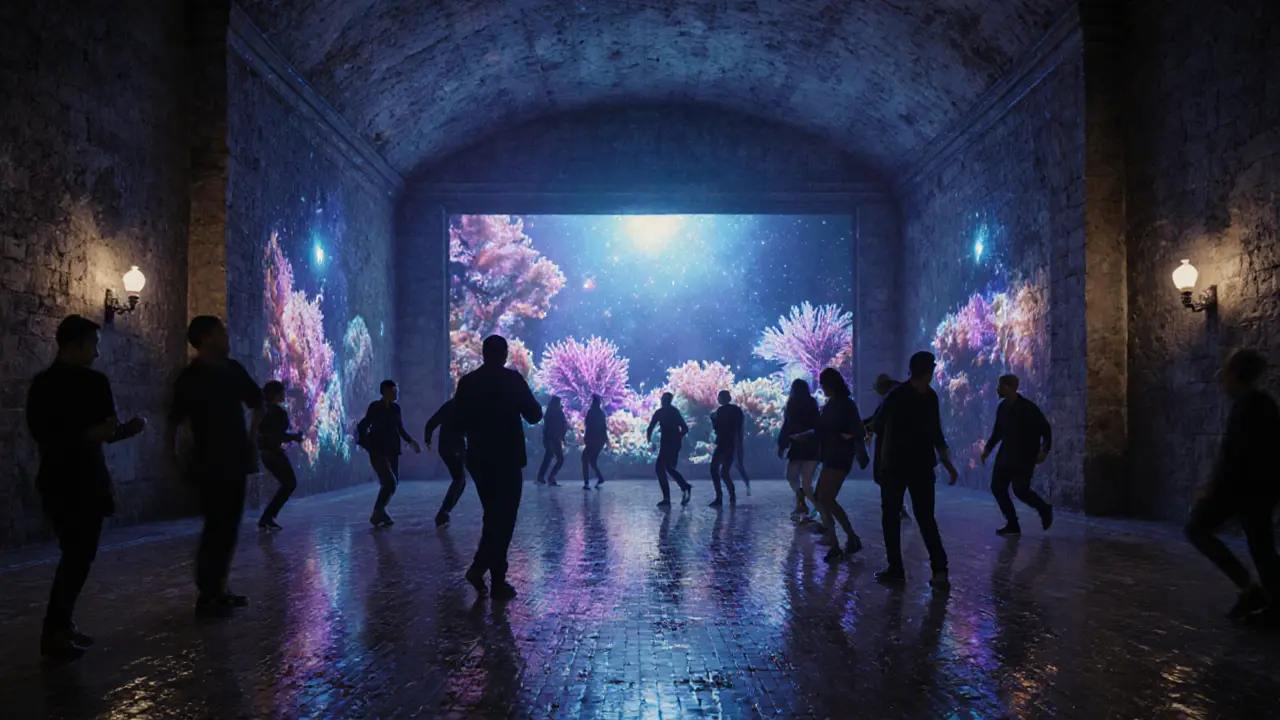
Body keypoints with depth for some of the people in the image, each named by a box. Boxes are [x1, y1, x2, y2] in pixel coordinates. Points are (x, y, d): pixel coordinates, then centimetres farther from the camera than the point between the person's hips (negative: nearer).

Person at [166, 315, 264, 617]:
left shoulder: (233, 369, 7)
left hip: (236, 460, 7)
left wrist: (251, 440, 14)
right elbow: (173, 423, -14)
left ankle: (220, 588, 20)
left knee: (229, 526, 11)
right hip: (211, 464, -7)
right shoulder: (191, 377, -11)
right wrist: (174, 458, -20)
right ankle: (206, 597, 0)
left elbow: (257, 403, 20)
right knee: (217, 527, -6)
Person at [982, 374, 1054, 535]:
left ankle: (1045, 509, 19)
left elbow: (1046, 429, -10)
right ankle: (1012, 524, 12)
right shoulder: (1002, 407, 4)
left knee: (1020, 489, -11)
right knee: (997, 487, 2)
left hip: (1024, 457, -7)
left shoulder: (1028, 408, -15)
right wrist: (988, 448, 9)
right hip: (1006, 455, 7)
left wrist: (1044, 450, -16)